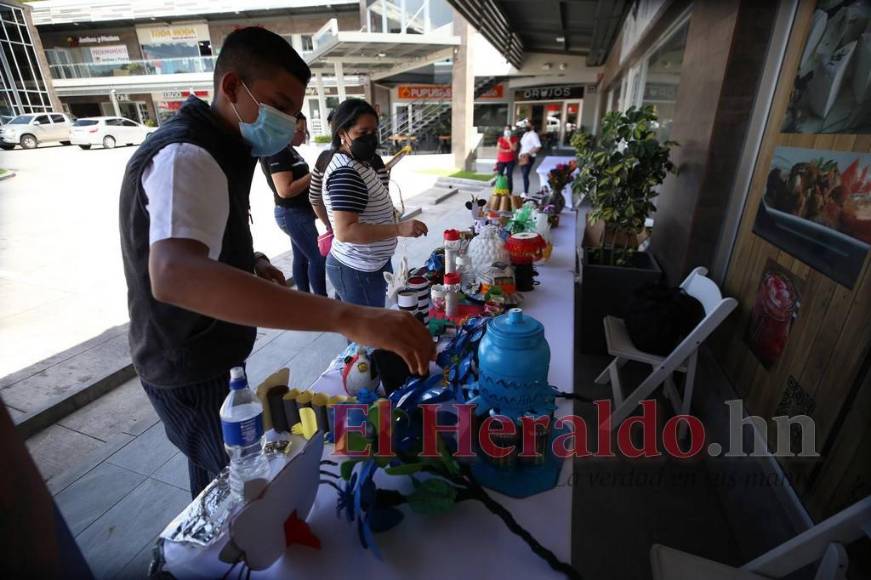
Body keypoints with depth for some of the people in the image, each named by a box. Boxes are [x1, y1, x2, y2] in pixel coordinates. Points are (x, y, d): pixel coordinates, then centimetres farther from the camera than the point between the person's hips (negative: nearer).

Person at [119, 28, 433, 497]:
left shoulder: (215, 149, 6)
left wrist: (253, 264, 0)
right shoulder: (186, 157, -27)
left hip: (206, 354, 10)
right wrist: (348, 318, -57)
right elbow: (175, 275, -48)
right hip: (189, 369, -9)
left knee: (218, 476, 29)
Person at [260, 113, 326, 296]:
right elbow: (285, 190, -26)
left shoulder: (288, 149, 12)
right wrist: (313, 175, -19)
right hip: (292, 214, -10)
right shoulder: (278, 151, -18)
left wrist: (312, 177, 6)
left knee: (301, 257, 15)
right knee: (318, 258, -6)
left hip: (298, 213, 10)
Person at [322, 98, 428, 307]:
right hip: (358, 271, -10)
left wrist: (389, 214, 16)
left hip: (371, 264, 10)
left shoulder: (357, 164, 12)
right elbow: (345, 231, -30)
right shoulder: (345, 173, -22)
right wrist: (399, 228, -33)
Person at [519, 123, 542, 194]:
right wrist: (520, 154, 11)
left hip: (529, 158, -9)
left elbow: (538, 147, -19)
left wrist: (529, 153, -22)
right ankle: (525, 191, 16)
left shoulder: (533, 134, -9)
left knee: (525, 175, -12)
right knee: (524, 174, 10)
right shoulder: (525, 134, 18)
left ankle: (526, 192, -9)